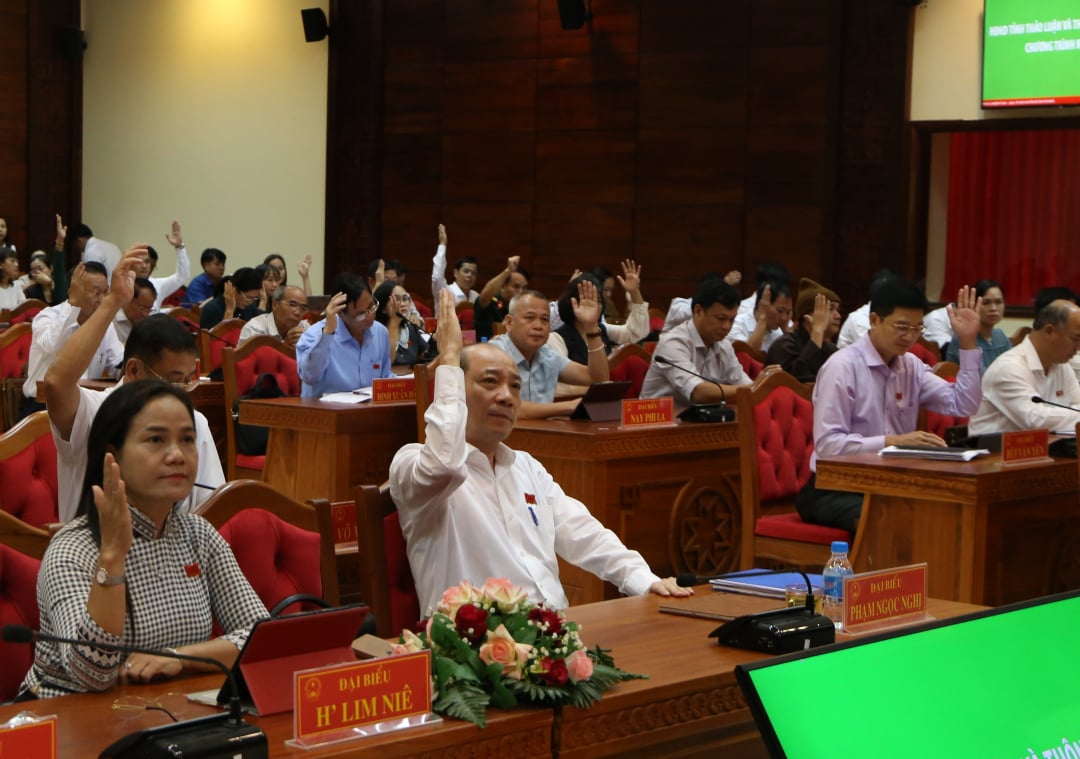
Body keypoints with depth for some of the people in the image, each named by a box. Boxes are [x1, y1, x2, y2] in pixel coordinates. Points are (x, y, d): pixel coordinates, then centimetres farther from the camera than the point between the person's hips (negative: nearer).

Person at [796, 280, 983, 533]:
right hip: (836, 489, -7)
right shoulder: (841, 367, -12)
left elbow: (963, 405, 4)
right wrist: (892, 441, -26)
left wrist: (967, 343, -2)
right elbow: (827, 444, -19)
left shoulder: (911, 366, 8)